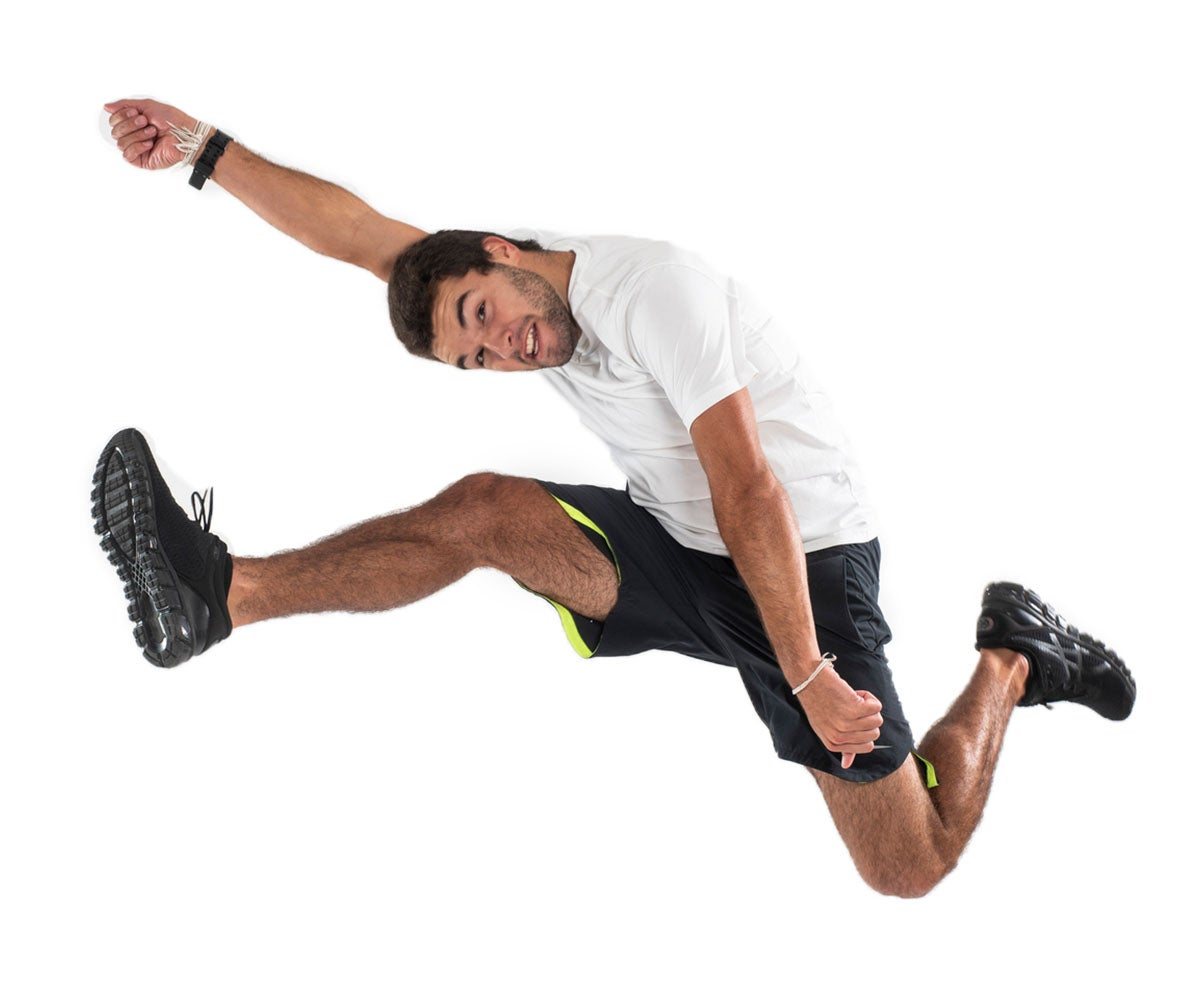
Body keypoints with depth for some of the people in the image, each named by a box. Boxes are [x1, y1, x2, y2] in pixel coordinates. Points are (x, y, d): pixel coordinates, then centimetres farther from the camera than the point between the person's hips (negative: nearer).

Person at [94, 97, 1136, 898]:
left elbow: (747, 489, -26)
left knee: (910, 867, -6)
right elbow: (355, 232, -3)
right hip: (677, 553, 6)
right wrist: (205, 149, -14)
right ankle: (223, 596, -19)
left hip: (807, 563, -6)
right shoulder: (524, 294, 0)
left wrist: (811, 676, -25)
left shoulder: (651, 286, -24)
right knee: (484, 510, -17)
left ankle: (1010, 660, 17)